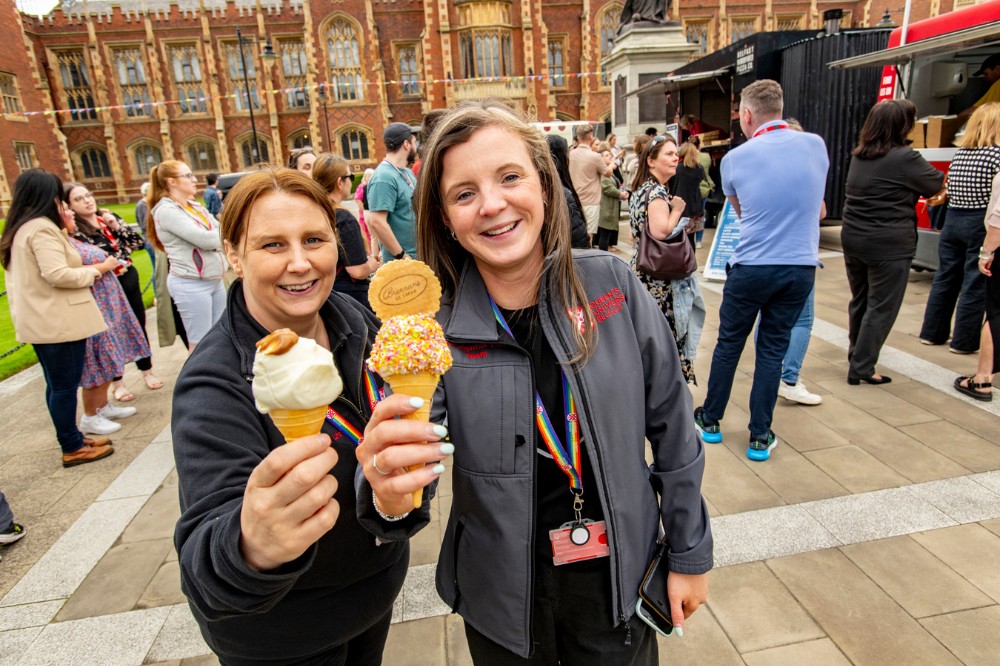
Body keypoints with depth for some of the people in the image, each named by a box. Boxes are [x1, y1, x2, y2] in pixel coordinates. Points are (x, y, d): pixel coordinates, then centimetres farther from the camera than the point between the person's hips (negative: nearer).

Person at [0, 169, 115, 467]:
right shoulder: (42, 228, -16)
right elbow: (57, 274, -24)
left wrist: (83, 271, 13)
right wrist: (97, 269, -11)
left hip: (38, 321, 10)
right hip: (58, 321, -10)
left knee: (57, 384, 17)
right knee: (65, 385, 0)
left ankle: (72, 438, 29)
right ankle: (72, 448, 10)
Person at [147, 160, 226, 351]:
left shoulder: (196, 206, 14)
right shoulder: (166, 210, -11)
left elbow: (219, 231, 11)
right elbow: (204, 239, -19)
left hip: (215, 281, 8)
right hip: (191, 285, -8)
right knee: (201, 344, 0)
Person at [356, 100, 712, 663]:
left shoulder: (611, 285, -14)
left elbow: (672, 428, -5)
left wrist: (691, 553, 2)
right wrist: (391, 498, -41)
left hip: (620, 578, 1)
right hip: (503, 599, 0)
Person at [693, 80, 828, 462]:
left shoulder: (735, 159, -5)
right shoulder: (816, 146, 2)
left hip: (751, 268, -2)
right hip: (801, 267, 3)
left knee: (729, 344, 13)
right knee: (772, 350, 11)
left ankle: (710, 421, 27)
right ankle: (760, 437, 18)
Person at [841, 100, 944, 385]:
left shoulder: (859, 155, 7)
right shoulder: (905, 158, -14)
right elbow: (937, 184, 0)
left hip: (853, 240, 7)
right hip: (889, 246, -7)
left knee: (859, 302, 18)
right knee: (881, 308, 2)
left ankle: (856, 358, 29)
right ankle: (861, 368, 6)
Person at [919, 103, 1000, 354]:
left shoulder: (959, 152, 6)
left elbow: (949, 190, 8)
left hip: (952, 219, 6)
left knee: (945, 278, 14)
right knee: (975, 284, 3)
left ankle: (932, 332, 22)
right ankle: (964, 341, 10)